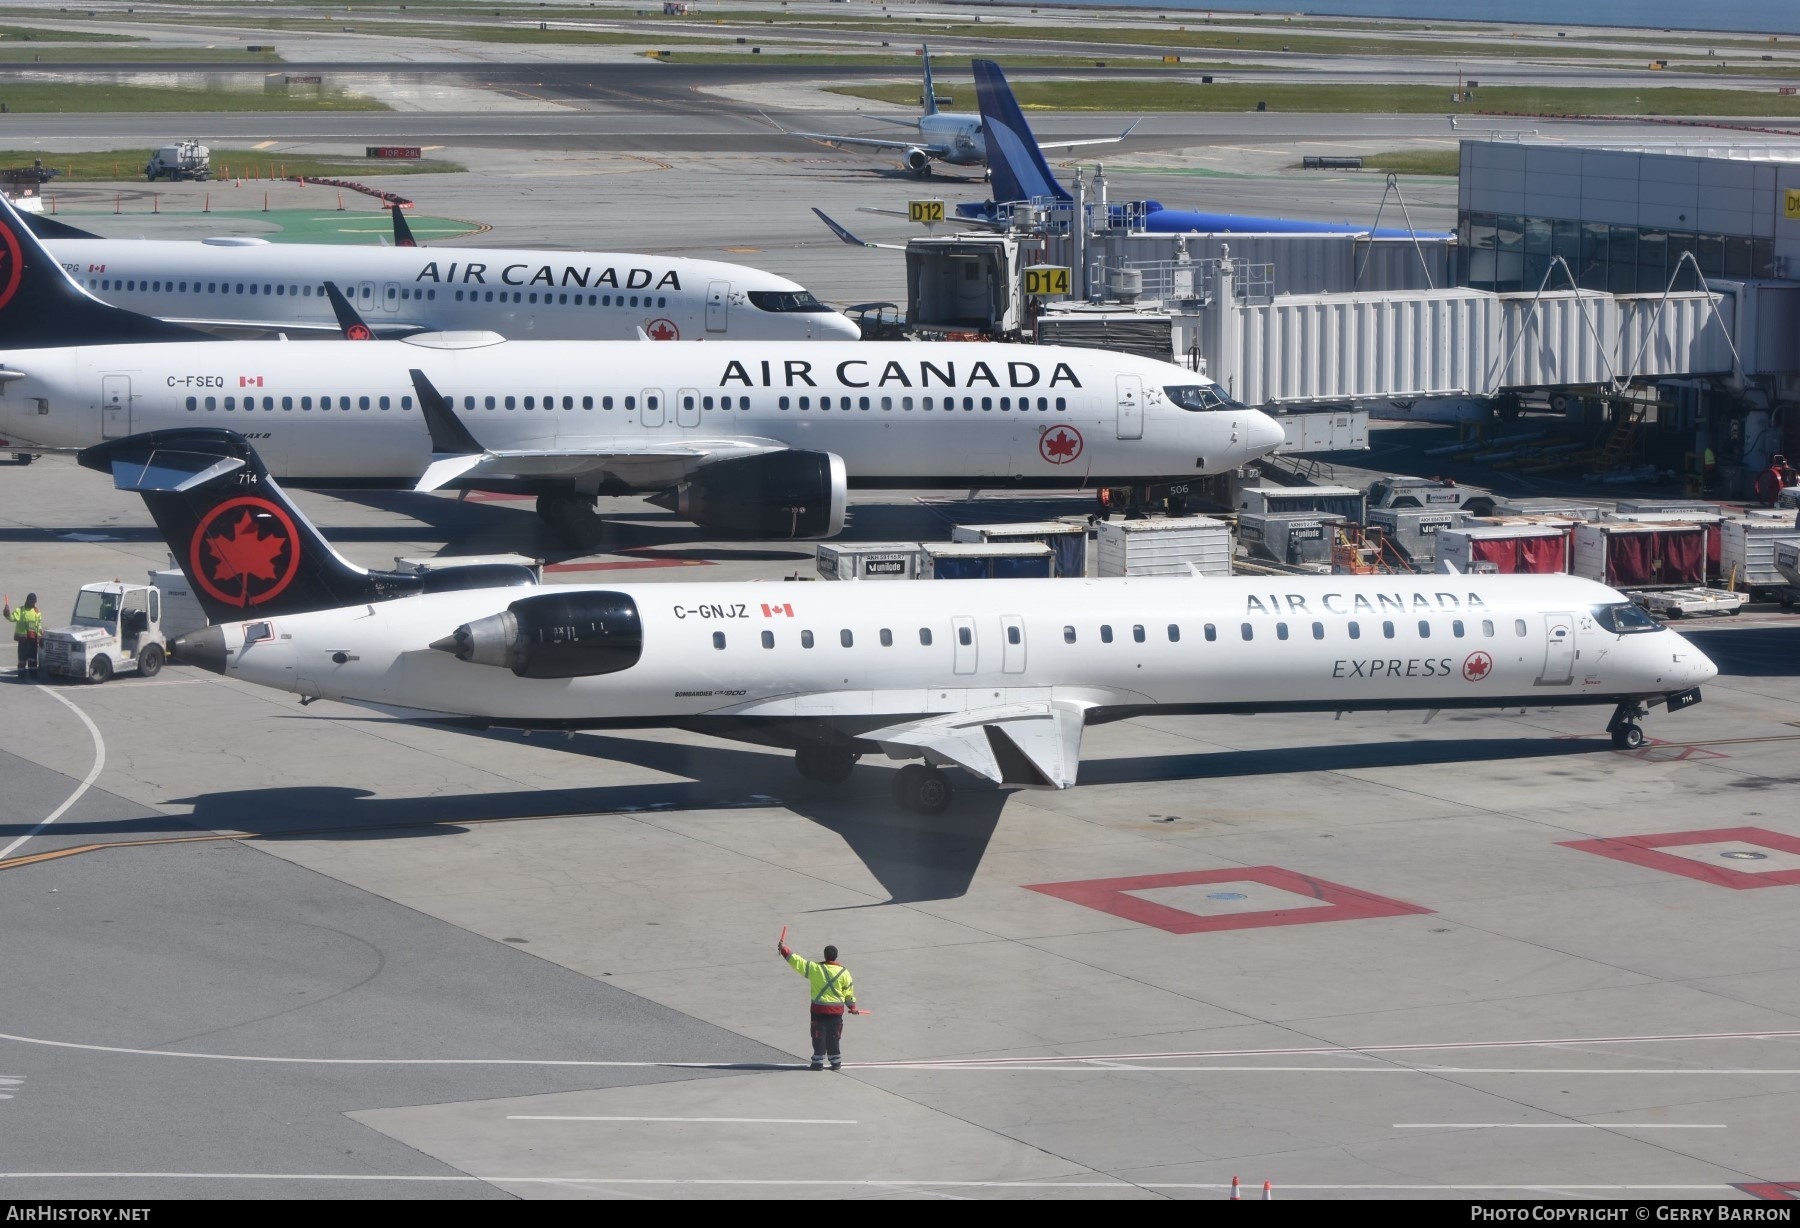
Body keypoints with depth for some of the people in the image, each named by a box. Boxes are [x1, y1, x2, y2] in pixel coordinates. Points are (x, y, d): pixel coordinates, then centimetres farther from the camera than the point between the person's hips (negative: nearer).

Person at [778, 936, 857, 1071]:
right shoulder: (843, 972, -3)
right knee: (833, 1037, 10)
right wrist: (852, 1006, 19)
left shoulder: (815, 968, -9)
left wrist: (784, 949, 3)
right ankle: (836, 1062, 13)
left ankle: (818, 1063, 5)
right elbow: (849, 992, 4)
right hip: (836, 1010, 2)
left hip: (819, 1009, -2)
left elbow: (797, 961, -7)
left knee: (819, 1037, 5)